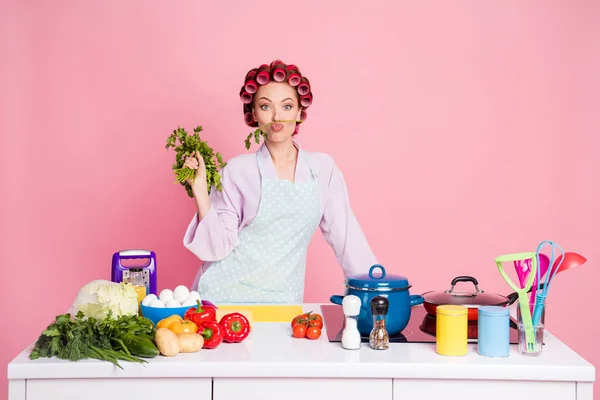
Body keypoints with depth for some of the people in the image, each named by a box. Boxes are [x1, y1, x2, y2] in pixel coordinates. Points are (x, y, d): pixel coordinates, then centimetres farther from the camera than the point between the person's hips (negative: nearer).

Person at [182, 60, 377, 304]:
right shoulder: (237, 171, -2)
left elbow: (345, 235, 8)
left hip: (282, 299, 1)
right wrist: (200, 192, -14)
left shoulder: (323, 168, 4)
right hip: (225, 293, -1)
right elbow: (220, 245, -4)